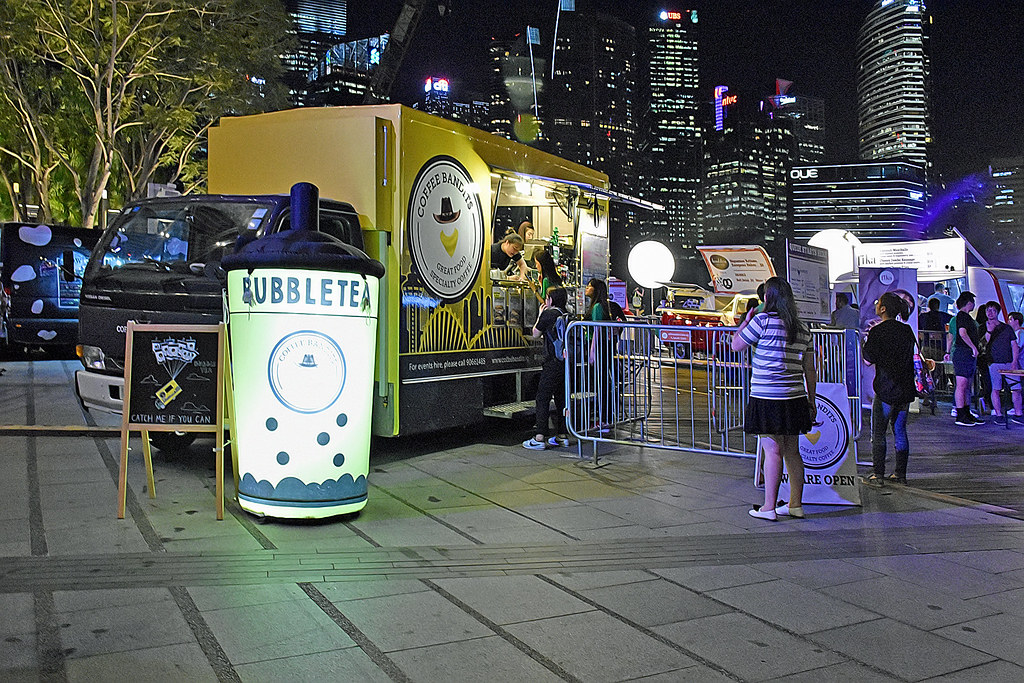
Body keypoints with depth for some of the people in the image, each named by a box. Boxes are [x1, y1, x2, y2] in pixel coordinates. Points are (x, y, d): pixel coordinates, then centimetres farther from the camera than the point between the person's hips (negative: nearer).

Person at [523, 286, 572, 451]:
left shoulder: (547, 314, -9)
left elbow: (535, 334, 1)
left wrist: (540, 315, 13)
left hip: (553, 364, -8)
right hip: (566, 362, 8)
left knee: (543, 399, -5)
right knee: (561, 398, 15)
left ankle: (539, 438, -9)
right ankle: (562, 435, 19)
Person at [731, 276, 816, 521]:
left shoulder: (763, 320, -9)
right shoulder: (802, 328, 12)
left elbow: (736, 345, 0)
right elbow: (810, 370, 14)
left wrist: (746, 320, 14)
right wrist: (811, 401, 19)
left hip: (767, 398, -6)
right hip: (795, 398, 6)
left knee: (772, 451, -4)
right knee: (792, 451, 12)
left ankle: (769, 507, 0)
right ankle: (795, 504, 20)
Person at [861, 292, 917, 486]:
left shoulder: (877, 331, -12)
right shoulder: (907, 330, 7)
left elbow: (869, 359, -10)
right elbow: (912, 355, 17)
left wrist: (866, 342, 7)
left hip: (885, 390, -6)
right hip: (905, 389, 6)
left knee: (878, 433, 0)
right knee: (900, 431, 13)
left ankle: (878, 475, -1)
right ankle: (900, 474, 16)